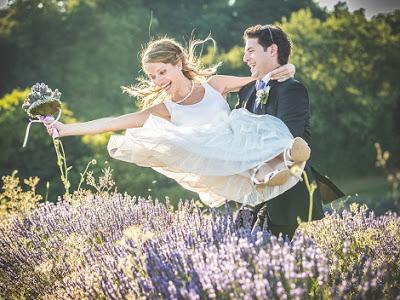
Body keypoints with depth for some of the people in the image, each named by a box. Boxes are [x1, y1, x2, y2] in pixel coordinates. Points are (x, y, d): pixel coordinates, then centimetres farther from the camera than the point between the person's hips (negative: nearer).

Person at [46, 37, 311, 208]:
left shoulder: (214, 85, 9)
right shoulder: (163, 109, 7)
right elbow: (112, 123, 2)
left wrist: (277, 73, -2)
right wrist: (66, 129, -4)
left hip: (239, 150, 1)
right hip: (214, 168, -1)